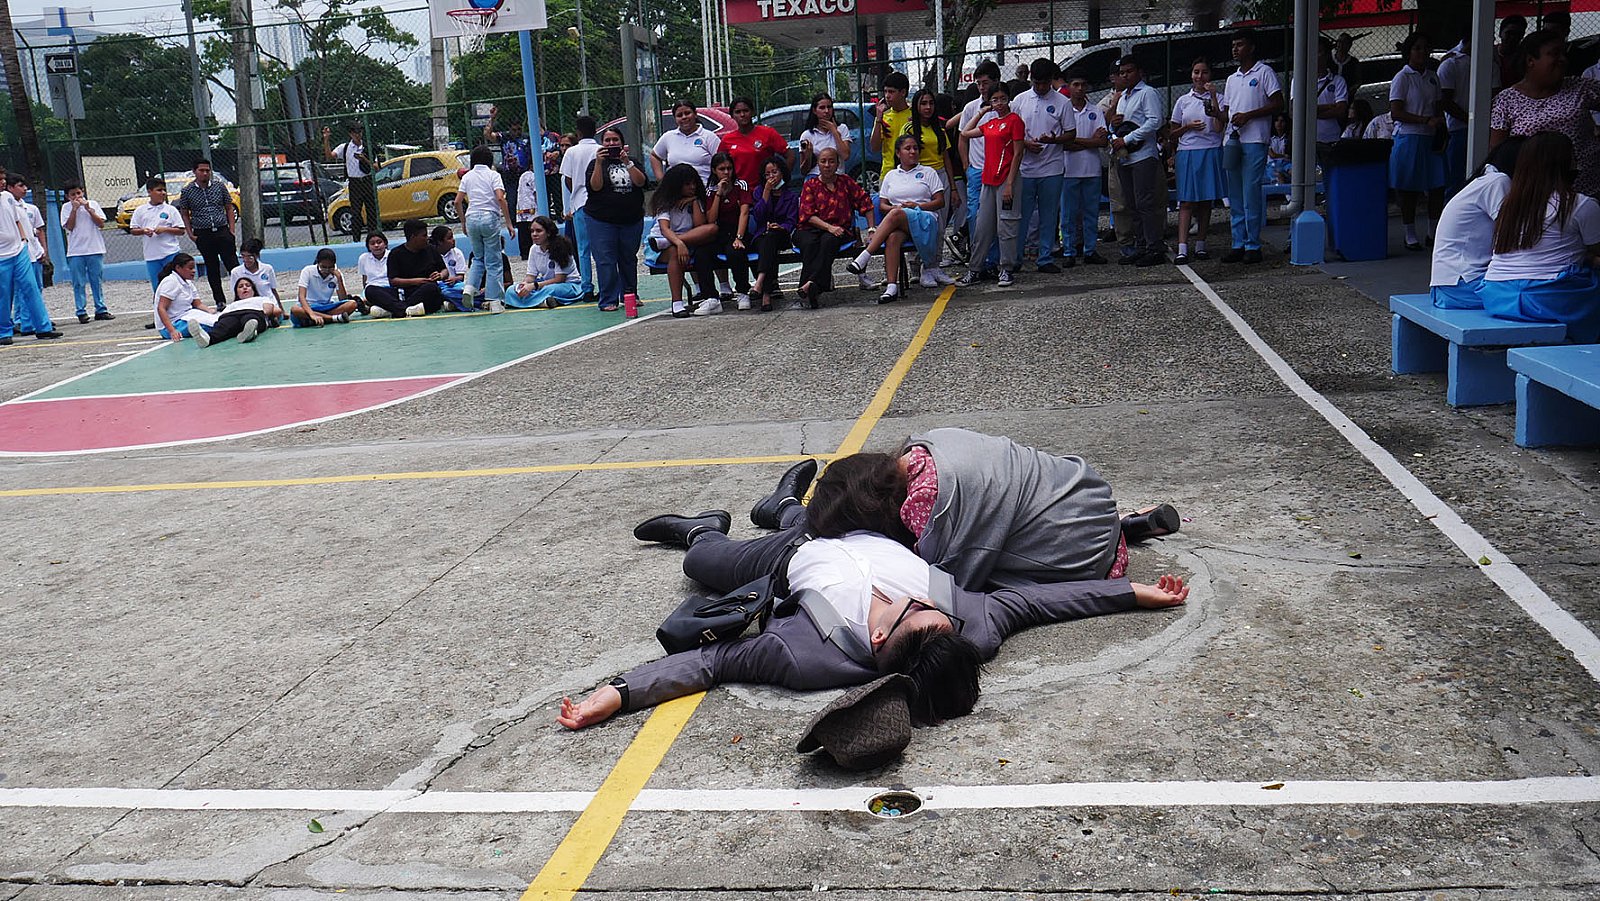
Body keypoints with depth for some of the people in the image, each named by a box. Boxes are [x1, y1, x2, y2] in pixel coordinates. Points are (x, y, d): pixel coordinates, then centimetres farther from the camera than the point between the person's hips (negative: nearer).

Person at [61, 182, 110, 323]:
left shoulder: (92, 204, 7)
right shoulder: (66, 208, 5)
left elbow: (101, 223, -1)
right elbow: (69, 226, -6)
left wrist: (88, 209, -9)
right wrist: (74, 209, -9)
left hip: (94, 249, 1)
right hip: (76, 251, -1)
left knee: (97, 281, 5)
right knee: (79, 283, 0)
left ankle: (100, 310, 11)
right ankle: (81, 312, 3)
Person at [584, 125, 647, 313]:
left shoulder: (632, 162, 12)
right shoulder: (596, 163, 5)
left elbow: (640, 182, -7)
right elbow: (595, 186, -12)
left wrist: (627, 162, -17)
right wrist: (599, 162, -20)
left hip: (632, 219, 3)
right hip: (602, 220, -3)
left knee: (629, 259, 10)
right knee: (606, 260, -7)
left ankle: (629, 295, 22)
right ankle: (608, 300, -4)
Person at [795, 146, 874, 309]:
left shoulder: (846, 182, 16)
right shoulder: (810, 185, 13)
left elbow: (866, 204, 11)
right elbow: (807, 214, 0)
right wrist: (829, 227, -15)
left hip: (840, 230, 0)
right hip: (811, 229, 0)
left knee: (828, 240, -36)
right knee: (808, 244, -35)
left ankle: (812, 283, -52)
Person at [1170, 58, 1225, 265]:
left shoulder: (1217, 98, 5)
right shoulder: (1183, 101, 10)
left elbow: (1218, 128, -9)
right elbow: (1173, 133, 13)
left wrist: (1213, 97, -12)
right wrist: (1188, 127, -7)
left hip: (1210, 152, 0)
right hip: (1187, 153, 0)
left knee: (1206, 201, 4)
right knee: (1187, 201, -7)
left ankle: (1200, 245, 11)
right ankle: (1182, 249, -15)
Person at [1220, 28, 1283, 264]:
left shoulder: (1264, 72, 2)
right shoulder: (1232, 79, 22)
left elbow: (1278, 104, -6)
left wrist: (1248, 116, -13)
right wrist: (1215, 112, 0)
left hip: (1255, 140, -7)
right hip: (1232, 140, 7)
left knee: (1251, 194, -9)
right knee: (1235, 195, 6)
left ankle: (1253, 246, -6)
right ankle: (1239, 244, 10)